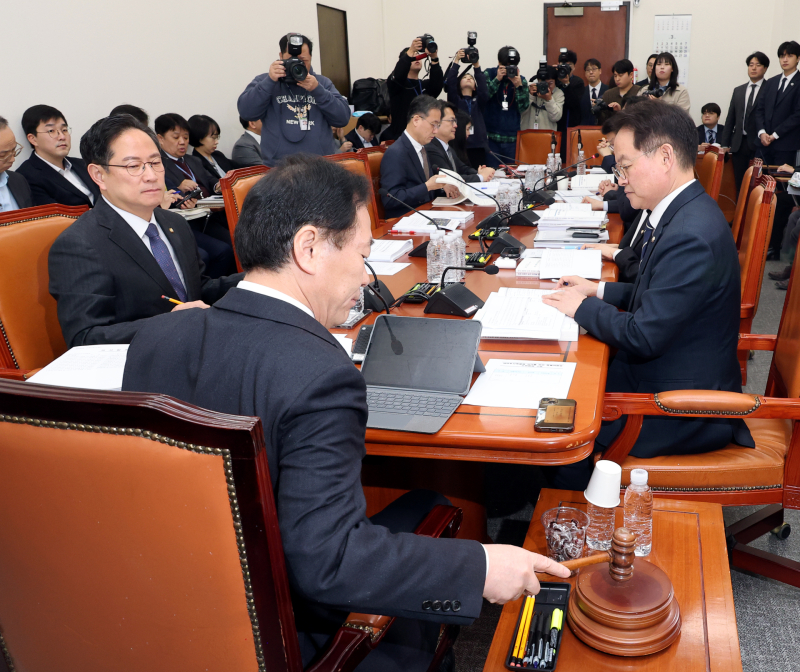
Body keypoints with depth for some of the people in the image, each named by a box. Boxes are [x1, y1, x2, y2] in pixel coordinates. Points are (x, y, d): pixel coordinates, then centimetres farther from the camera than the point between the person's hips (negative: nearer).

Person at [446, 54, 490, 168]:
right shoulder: (455, 100, 12)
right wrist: (456, 61, -6)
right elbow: (450, 82, -3)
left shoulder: (479, 101, 16)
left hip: (478, 147, 2)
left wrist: (476, 66, -9)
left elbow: (483, 90, -3)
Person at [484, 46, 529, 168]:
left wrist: (518, 86, -13)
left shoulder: (521, 80, 8)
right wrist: (497, 79, -16)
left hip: (512, 137, 2)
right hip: (491, 135, -2)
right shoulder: (488, 75, 4)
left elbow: (523, 107, -1)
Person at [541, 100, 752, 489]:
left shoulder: (691, 236, -28)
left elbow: (643, 337, -26)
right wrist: (599, 291, 6)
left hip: (682, 409, -10)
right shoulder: (684, 212, 4)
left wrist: (582, 307, -12)